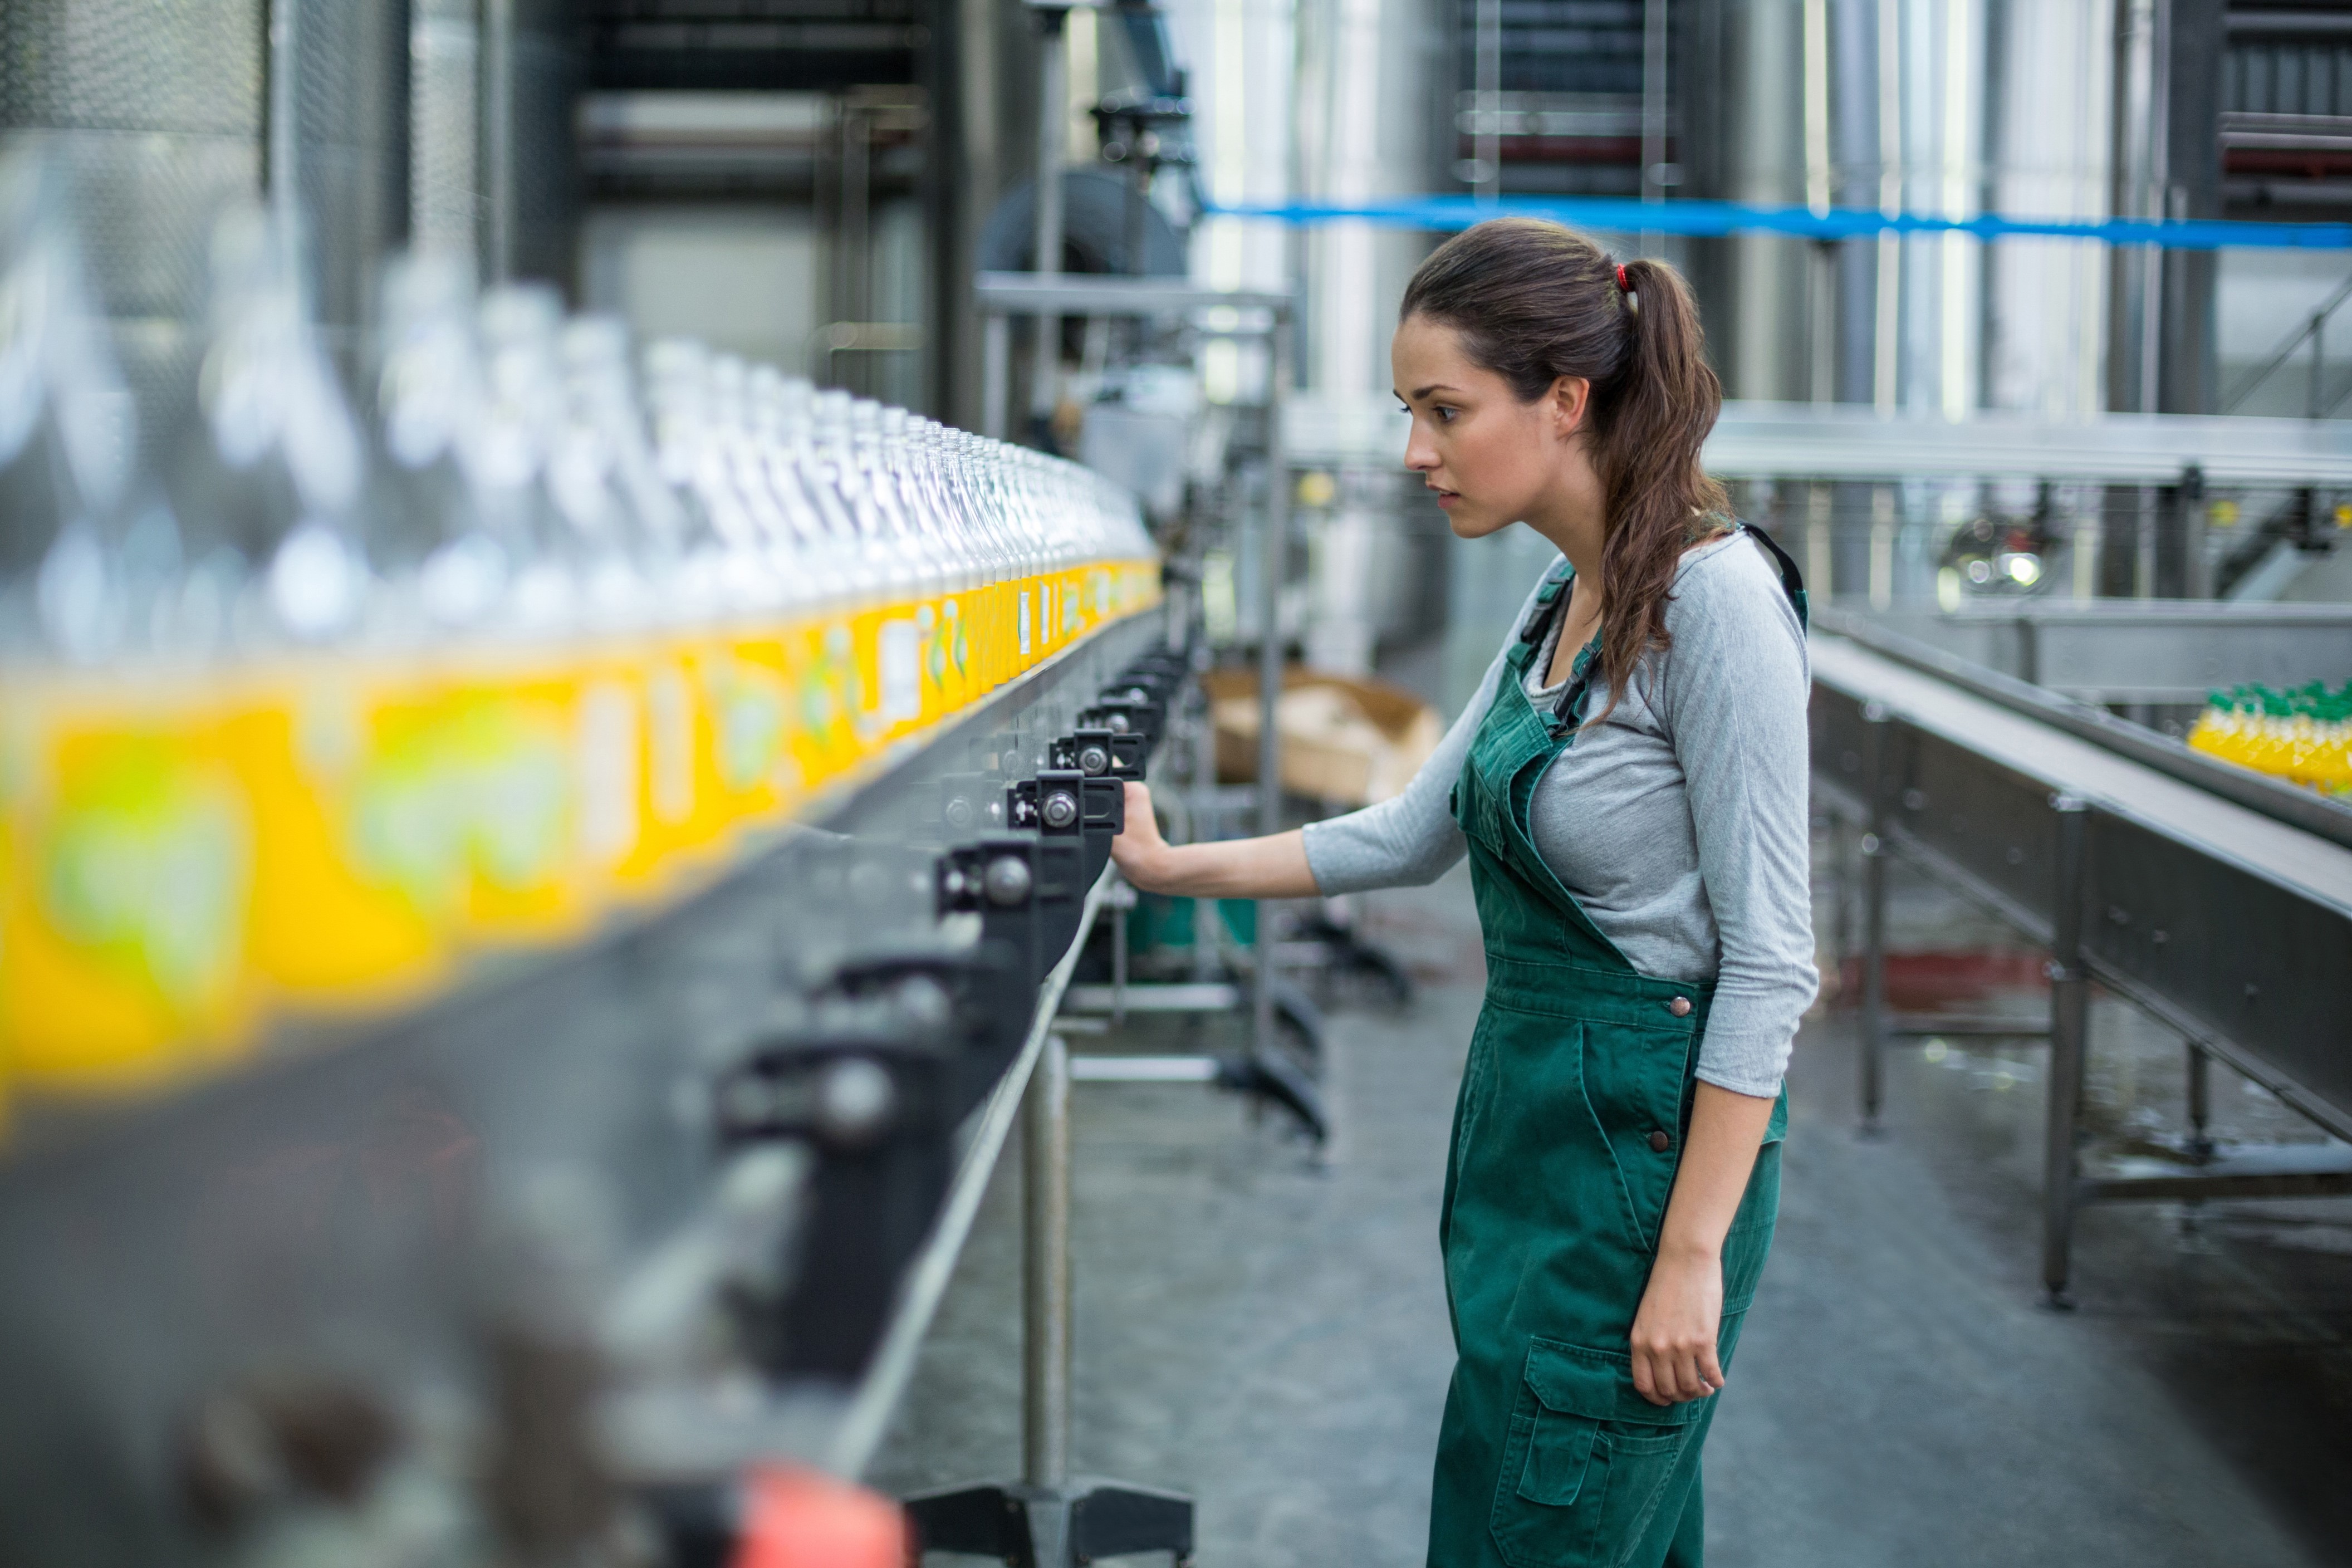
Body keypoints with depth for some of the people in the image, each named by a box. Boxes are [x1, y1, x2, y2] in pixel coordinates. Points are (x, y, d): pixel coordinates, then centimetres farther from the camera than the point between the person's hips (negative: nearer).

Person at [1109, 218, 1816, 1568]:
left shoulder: (1715, 598, -18)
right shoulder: (1562, 599, 9)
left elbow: (1770, 959, -19)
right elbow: (1415, 833, 19)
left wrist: (1694, 1255, -20)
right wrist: (1171, 867, 17)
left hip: (1648, 1142, -9)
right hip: (1530, 1114, 9)